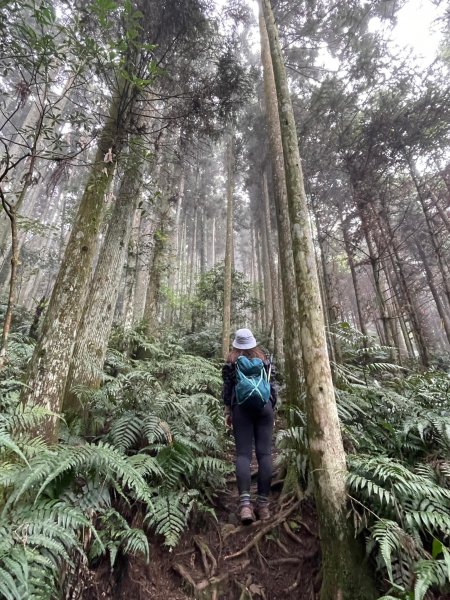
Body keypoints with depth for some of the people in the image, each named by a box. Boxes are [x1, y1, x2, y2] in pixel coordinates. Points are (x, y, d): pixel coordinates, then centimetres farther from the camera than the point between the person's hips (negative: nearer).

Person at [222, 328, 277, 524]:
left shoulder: (231, 362, 5)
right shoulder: (264, 360, 11)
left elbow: (227, 388, 3)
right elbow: (272, 387, 11)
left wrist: (227, 411, 9)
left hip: (241, 408, -1)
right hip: (264, 406, 2)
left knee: (243, 454, 0)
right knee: (265, 453, 3)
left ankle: (245, 503, -10)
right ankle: (263, 505, 6)